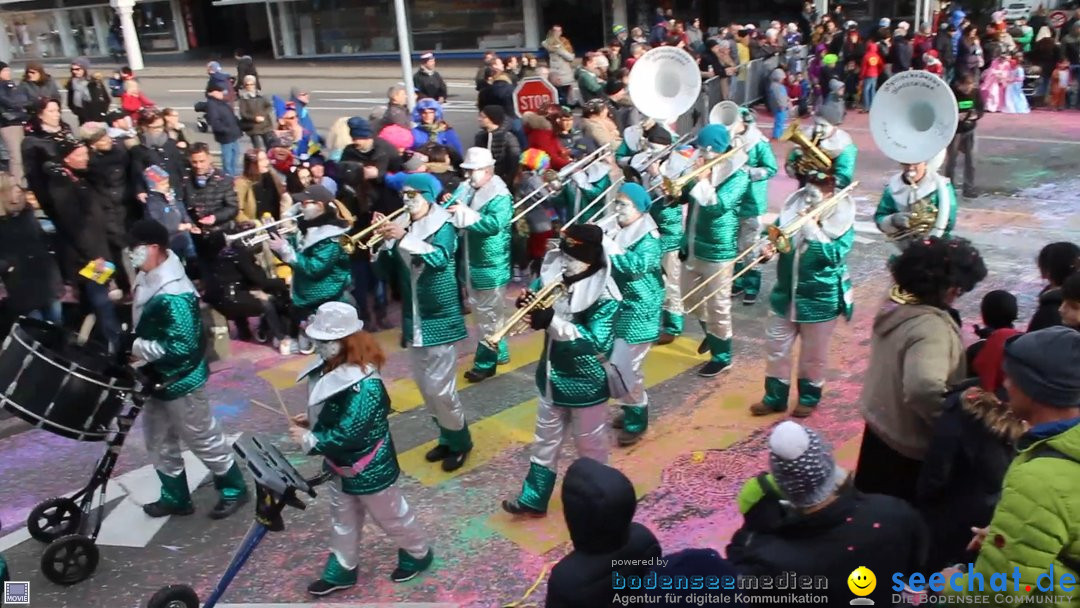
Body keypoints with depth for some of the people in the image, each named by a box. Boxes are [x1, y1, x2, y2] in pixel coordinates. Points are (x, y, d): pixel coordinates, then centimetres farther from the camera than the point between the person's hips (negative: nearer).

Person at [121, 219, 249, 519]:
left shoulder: (173, 295, -31)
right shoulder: (147, 278, 0)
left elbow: (181, 347, -30)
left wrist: (136, 346, -24)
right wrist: (131, 340, 2)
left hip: (180, 380, -9)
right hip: (155, 378, 9)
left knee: (203, 440, 8)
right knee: (159, 441, 20)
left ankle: (234, 489, 27)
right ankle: (175, 497, 36)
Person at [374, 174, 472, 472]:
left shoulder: (443, 227, -10)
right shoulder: (404, 228, 6)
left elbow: (440, 258, -30)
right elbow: (387, 271, 4)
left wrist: (404, 238, -38)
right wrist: (386, 241, -12)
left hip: (439, 319, -7)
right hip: (414, 320, 7)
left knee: (440, 388, -4)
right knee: (425, 386, 14)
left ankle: (460, 442, 16)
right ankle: (447, 438, 31)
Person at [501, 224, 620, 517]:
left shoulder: (604, 296, -26)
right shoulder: (555, 272, -8)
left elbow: (598, 344, -32)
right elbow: (537, 290, 10)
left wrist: (553, 323, -38)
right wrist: (527, 300, -16)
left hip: (585, 383, -6)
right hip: (552, 377, 6)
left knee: (590, 444, 16)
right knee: (545, 441, 20)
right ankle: (533, 499, 36)